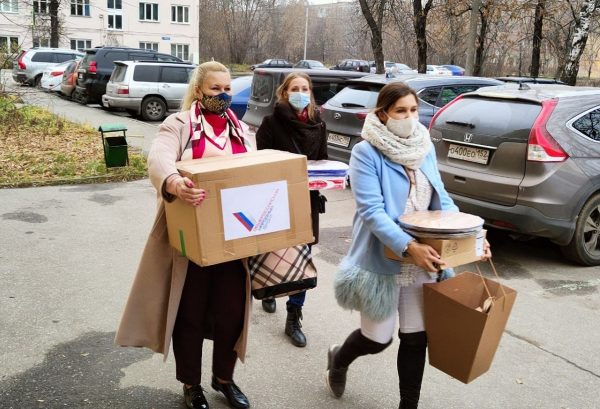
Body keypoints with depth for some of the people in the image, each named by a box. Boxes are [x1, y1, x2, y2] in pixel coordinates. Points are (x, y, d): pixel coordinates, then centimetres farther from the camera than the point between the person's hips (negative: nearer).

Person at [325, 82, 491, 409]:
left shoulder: (426, 149, 5)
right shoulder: (366, 153, -14)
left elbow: (441, 200, 10)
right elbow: (371, 210, -22)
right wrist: (408, 246, -34)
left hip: (422, 260, 5)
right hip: (383, 260, -5)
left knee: (417, 337, 9)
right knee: (377, 338, 8)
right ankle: (338, 359, 42)